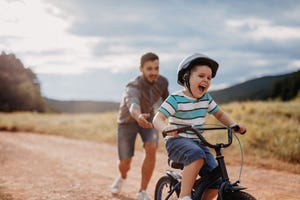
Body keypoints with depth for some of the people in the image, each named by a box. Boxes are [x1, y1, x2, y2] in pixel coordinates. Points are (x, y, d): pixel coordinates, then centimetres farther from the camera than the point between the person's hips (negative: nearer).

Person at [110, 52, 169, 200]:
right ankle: (122, 177, 41)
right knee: (125, 163, 1)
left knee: (151, 149, -25)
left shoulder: (162, 82, -20)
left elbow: (166, 97, 3)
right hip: (128, 121, -3)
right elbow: (133, 104, -60)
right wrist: (138, 116, -83)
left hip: (148, 118, 3)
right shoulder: (133, 88, -37)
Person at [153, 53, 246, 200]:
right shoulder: (176, 99, -11)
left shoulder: (206, 98, 7)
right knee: (197, 155, -39)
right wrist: (165, 128, -42)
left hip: (197, 142, 6)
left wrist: (234, 125, 3)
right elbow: (158, 118, -19)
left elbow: (220, 114, 21)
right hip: (177, 141, -6)